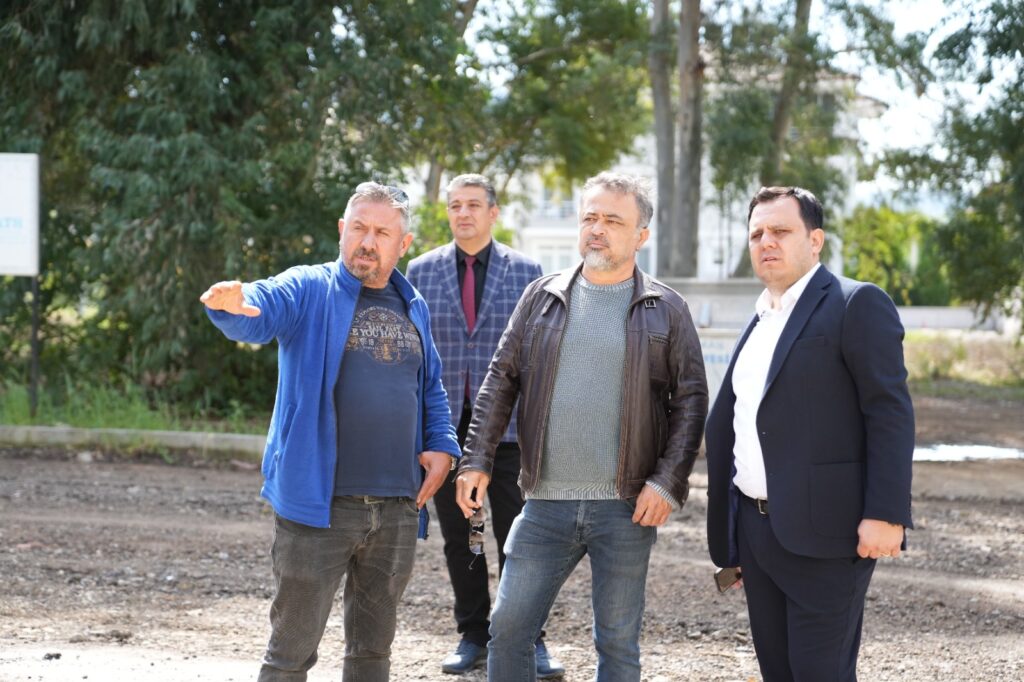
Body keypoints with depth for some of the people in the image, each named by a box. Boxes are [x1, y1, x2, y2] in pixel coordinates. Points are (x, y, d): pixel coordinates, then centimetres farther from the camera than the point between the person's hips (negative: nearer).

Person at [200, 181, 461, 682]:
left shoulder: (412, 308, 13)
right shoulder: (307, 291, -4)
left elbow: (431, 388, 24)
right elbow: (260, 311, -25)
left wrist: (441, 445, 5)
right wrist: (232, 304, -49)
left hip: (397, 509, 5)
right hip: (319, 506, -5)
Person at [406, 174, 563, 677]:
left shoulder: (526, 272, 4)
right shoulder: (421, 272, 7)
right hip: (444, 424, 2)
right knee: (459, 538, 7)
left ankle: (528, 641, 4)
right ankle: (473, 637, 17)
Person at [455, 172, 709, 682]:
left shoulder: (666, 309, 2)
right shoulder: (542, 296, 8)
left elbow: (690, 399, 1)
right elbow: (500, 381, 9)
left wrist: (668, 483, -8)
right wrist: (477, 460, 0)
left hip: (627, 506, -2)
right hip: (546, 502, 2)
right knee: (509, 626, 1)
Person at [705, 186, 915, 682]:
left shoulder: (857, 305, -6)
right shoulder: (760, 321, 19)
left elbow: (890, 413, -13)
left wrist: (885, 515, -21)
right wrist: (729, 543, 19)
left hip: (823, 531, -8)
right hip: (756, 528, 8)